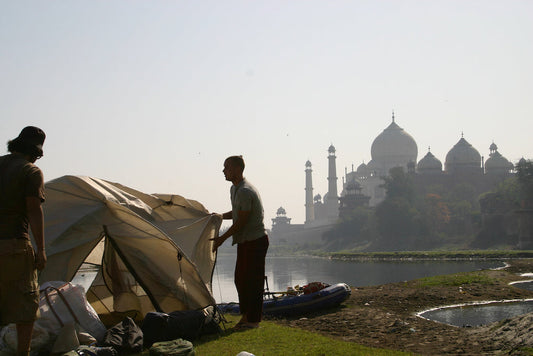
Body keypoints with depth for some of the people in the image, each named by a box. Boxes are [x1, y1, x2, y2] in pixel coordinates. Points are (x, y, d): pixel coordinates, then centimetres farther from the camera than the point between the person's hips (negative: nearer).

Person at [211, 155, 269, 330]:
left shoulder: (245, 191, -22)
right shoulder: (234, 189, 12)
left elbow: (241, 221, -21)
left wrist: (222, 238, -14)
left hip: (255, 241, -10)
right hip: (244, 241, 10)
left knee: (252, 281, -4)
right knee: (240, 278, 13)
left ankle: (253, 320, 5)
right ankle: (245, 315, 24)